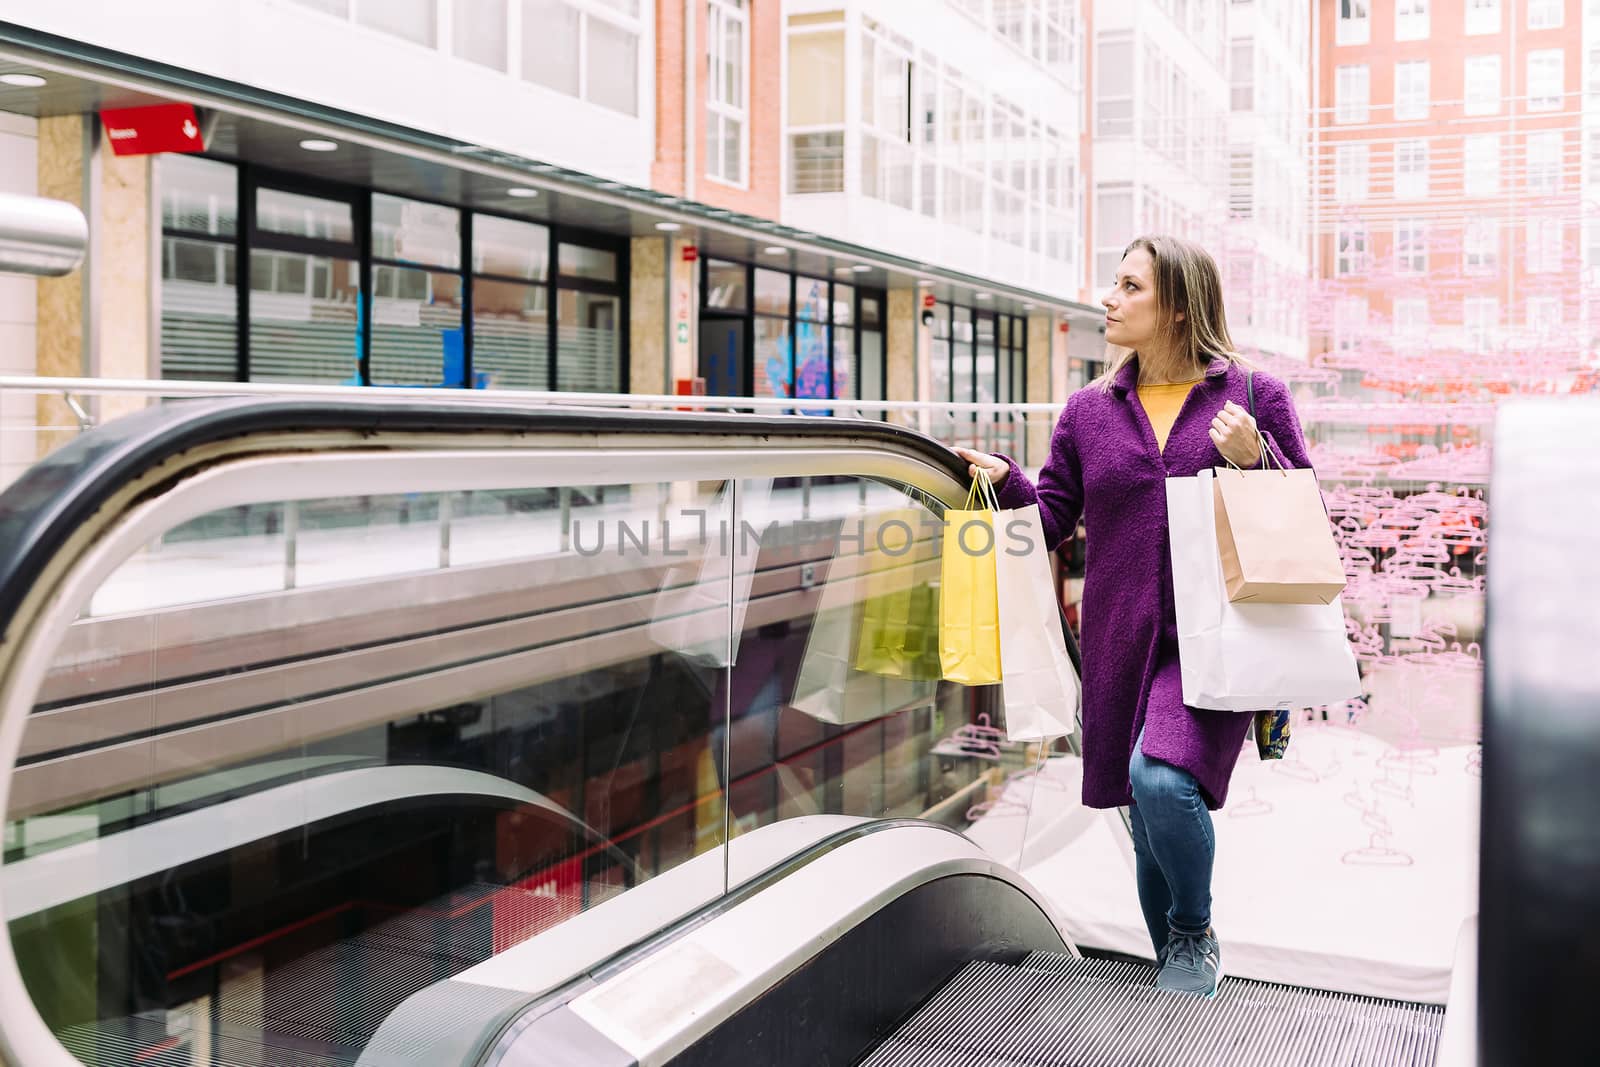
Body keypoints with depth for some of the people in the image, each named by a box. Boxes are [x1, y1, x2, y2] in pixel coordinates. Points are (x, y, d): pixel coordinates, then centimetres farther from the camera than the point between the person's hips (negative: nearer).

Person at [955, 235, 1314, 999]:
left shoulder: (1253, 396, 2)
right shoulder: (1091, 410, 11)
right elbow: (1053, 518, 11)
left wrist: (1253, 460, -11)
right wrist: (1007, 482, -7)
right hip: (1122, 644, 4)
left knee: (1161, 777, -23)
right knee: (1149, 818, 11)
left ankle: (1195, 937, 5)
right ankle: (1175, 967, 33)